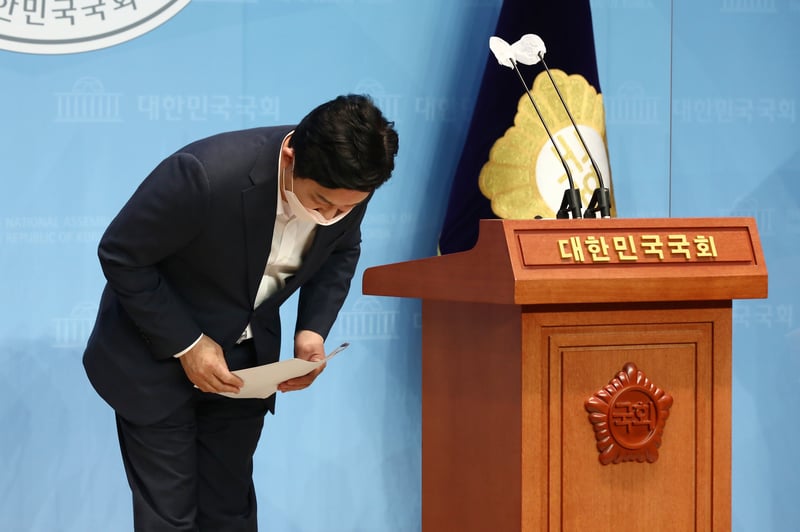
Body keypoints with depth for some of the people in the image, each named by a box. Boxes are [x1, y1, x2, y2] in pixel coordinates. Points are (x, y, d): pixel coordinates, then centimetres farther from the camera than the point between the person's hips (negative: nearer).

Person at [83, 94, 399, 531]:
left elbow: (340, 252, 5)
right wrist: (186, 345, -21)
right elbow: (120, 255, -20)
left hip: (245, 359, 5)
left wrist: (313, 328, -11)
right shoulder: (207, 174, -34)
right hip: (155, 356, -5)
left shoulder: (345, 186, -18)